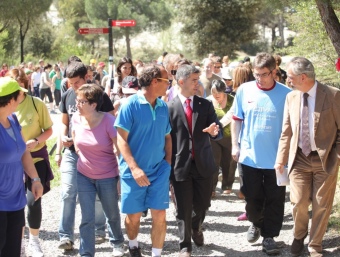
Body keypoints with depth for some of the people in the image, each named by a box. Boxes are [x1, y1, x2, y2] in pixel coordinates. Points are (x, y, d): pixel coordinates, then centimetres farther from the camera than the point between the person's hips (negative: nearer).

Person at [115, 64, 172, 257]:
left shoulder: (163, 107, 5)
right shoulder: (131, 104, -11)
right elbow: (121, 139, -13)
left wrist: (168, 163, 2)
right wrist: (134, 167, -20)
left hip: (159, 170, 3)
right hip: (134, 171, -3)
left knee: (160, 215, -2)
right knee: (133, 216, 9)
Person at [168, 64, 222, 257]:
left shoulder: (206, 105, 3)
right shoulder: (169, 107, -6)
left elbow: (218, 132, 1)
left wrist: (214, 132, -24)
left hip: (203, 163, 3)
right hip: (180, 165, -3)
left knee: (202, 205, 15)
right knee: (184, 209, 3)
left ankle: (196, 229, 46)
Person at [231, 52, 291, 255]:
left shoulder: (286, 94, -9)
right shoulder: (244, 90, -3)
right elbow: (237, 119, 6)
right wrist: (235, 145, 0)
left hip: (276, 158, -2)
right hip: (250, 156, 2)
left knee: (275, 201, 6)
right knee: (252, 198, 14)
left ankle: (269, 236, 19)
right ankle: (256, 223, 40)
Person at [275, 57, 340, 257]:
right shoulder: (291, 97, 2)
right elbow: (286, 132, 8)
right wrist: (281, 159, 5)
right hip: (300, 158, 3)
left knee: (322, 205, 5)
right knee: (299, 202, 3)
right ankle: (299, 237, 31)